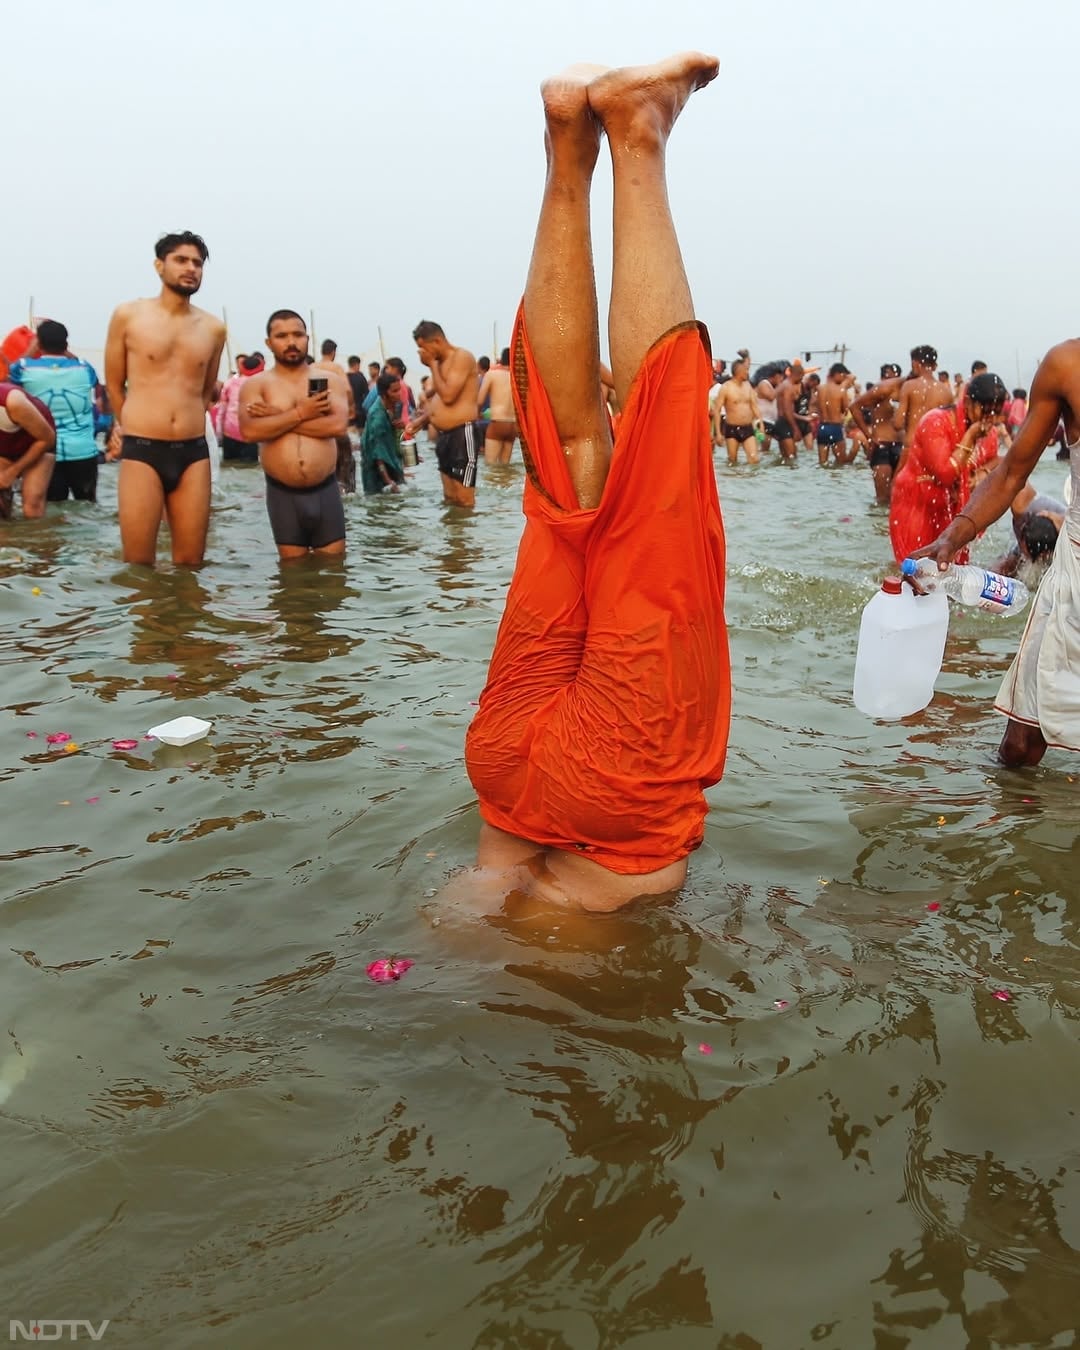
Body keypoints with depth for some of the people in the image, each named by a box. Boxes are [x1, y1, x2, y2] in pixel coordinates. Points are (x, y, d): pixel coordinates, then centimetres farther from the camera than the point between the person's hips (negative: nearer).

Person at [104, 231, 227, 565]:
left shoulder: (214, 328, 9)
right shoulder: (128, 315, 2)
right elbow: (114, 385, 13)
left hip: (194, 452, 3)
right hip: (141, 450, -2)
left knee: (190, 563, 4)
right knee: (138, 565, -2)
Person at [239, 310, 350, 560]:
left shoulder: (330, 379, 5)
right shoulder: (256, 384, 3)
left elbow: (338, 425, -12)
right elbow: (249, 431, -14)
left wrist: (278, 417, -11)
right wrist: (299, 413, -16)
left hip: (325, 490, 0)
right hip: (283, 493, 0)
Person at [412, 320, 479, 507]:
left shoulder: (462, 357, -9)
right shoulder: (441, 362, 17)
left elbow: (448, 395, -19)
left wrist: (432, 364, -9)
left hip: (461, 433, -9)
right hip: (444, 434, 9)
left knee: (464, 499, -10)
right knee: (449, 497, 12)